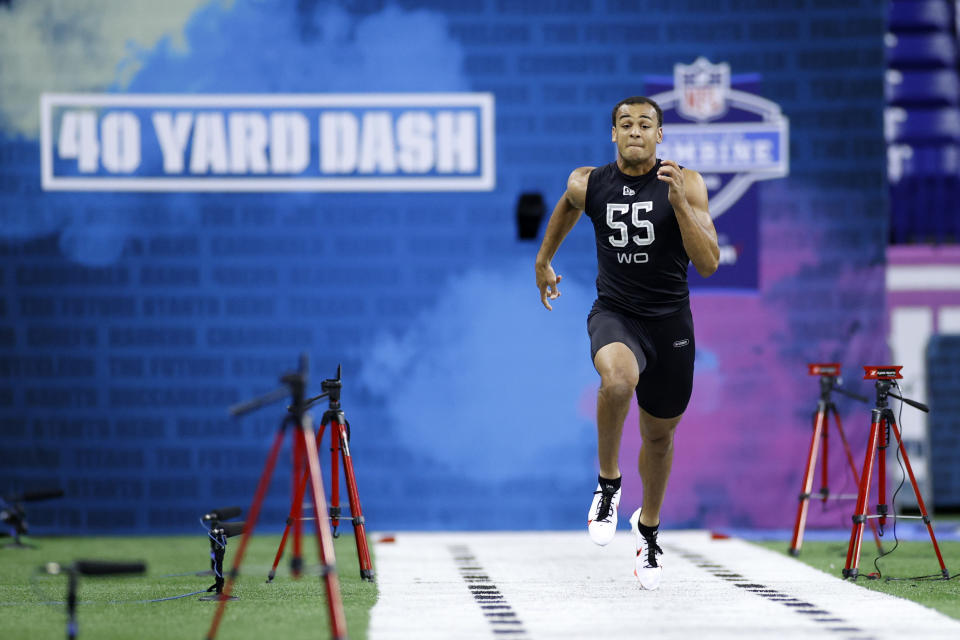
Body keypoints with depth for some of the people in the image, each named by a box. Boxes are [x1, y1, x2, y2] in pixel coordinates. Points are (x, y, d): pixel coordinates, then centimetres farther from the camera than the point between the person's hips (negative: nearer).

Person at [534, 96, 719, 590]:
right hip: (614, 314, -1)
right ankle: (608, 484, -13)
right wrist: (544, 260, 31)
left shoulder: (686, 184, -10)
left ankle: (648, 525, 45)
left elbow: (708, 264, -16)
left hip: (670, 322, 1)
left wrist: (679, 202, -26)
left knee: (659, 435, 16)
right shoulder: (588, 184, -5)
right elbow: (568, 206, 21)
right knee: (618, 378, -36)